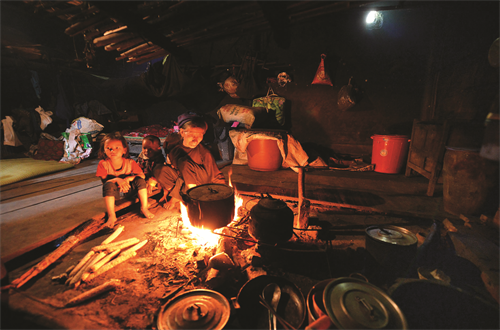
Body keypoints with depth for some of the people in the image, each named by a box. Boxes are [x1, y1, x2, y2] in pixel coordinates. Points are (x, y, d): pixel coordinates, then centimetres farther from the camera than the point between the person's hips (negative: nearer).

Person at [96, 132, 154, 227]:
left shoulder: (130, 162, -12)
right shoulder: (103, 164, -14)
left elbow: (142, 175, -12)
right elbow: (104, 181, -16)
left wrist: (128, 178, -29)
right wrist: (117, 180, -35)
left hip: (128, 189, 1)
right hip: (114, 192, -1)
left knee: (140, 180, -24)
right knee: (109, 185, -33)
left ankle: (144, 208, -17)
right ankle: (111, 216, -30)